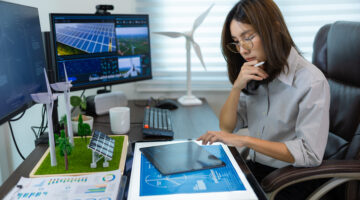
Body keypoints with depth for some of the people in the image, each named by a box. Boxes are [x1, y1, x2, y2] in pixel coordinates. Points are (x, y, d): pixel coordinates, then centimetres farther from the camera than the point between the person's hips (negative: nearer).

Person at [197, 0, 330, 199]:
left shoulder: (311, 82, -17)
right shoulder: (254, 76, 4)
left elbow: (310, 154, -21)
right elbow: (227, 127, 2)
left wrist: (245, 140, -25)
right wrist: (237, 87, -13)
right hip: (253, 168, 6)